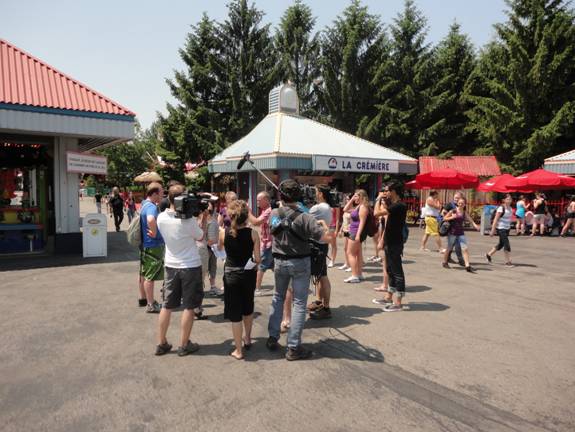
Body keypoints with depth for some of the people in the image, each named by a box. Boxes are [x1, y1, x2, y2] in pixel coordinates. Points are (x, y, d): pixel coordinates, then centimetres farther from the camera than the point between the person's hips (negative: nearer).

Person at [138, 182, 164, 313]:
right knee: (150, 276, -2)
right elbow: (151, 220, -43)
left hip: (145, 244, 10)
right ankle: (151, 304, 5)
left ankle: (143, 298, 30)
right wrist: (154, 233, -30)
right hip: (153, 246, -10)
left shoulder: (145, 204, 10)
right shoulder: (151, 207, -22)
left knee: (144, 274, 18)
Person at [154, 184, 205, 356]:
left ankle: (161, 344, 23)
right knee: (188, 307, 7)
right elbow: (200, 236, -4)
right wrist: (201, 219, 5)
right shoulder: (189, 220, -20)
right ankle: (184, 345, 16)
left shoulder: (161, 218, -5)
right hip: (191, 266, -5)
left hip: (171, 266, 5)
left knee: (167, 306, 14)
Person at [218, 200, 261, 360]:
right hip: (248, 274, 1)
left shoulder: (224, 232, -11)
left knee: (235, 312, 8)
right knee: (248, 307, 24)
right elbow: (257, 259, -11)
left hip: (231, 275, -1)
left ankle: (238, 350, 15)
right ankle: (247, 339, 41)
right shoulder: (253, 233, -12)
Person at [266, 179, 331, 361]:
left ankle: (272, 338, 26)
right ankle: (293, 347, 6)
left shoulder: (273, 214, -5)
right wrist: (323, 226, -3)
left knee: (278, 297, 22)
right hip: (300, 262, -4)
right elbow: (325, 237, -24)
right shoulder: (304, 217, -19)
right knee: (299, 303, 3)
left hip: (279, 262, 4)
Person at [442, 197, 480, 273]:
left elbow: (471, 220, -5)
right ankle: (445, 262, 26)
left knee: (465, 249, -6)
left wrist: (475, 225, -24)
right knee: (449, 248, 7)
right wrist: (452, 217, -18)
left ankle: (467, 266, -7)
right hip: (452, 233, -3)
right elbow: (444, 218, -1)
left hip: (461, 233, 3)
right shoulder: (453, 211, -5)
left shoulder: (465, 213, 5)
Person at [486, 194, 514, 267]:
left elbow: (509, 218, 15)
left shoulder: (510, 208, 7)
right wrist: (492, 230, -17)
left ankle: (488, 254, 31)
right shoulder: (501, 208, -15)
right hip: (501, 229, -8)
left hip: (507, 229, 8)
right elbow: (495, 220, -16)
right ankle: (508, 262, 2)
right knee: (507, 245, -8)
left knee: (501, 244, 15)